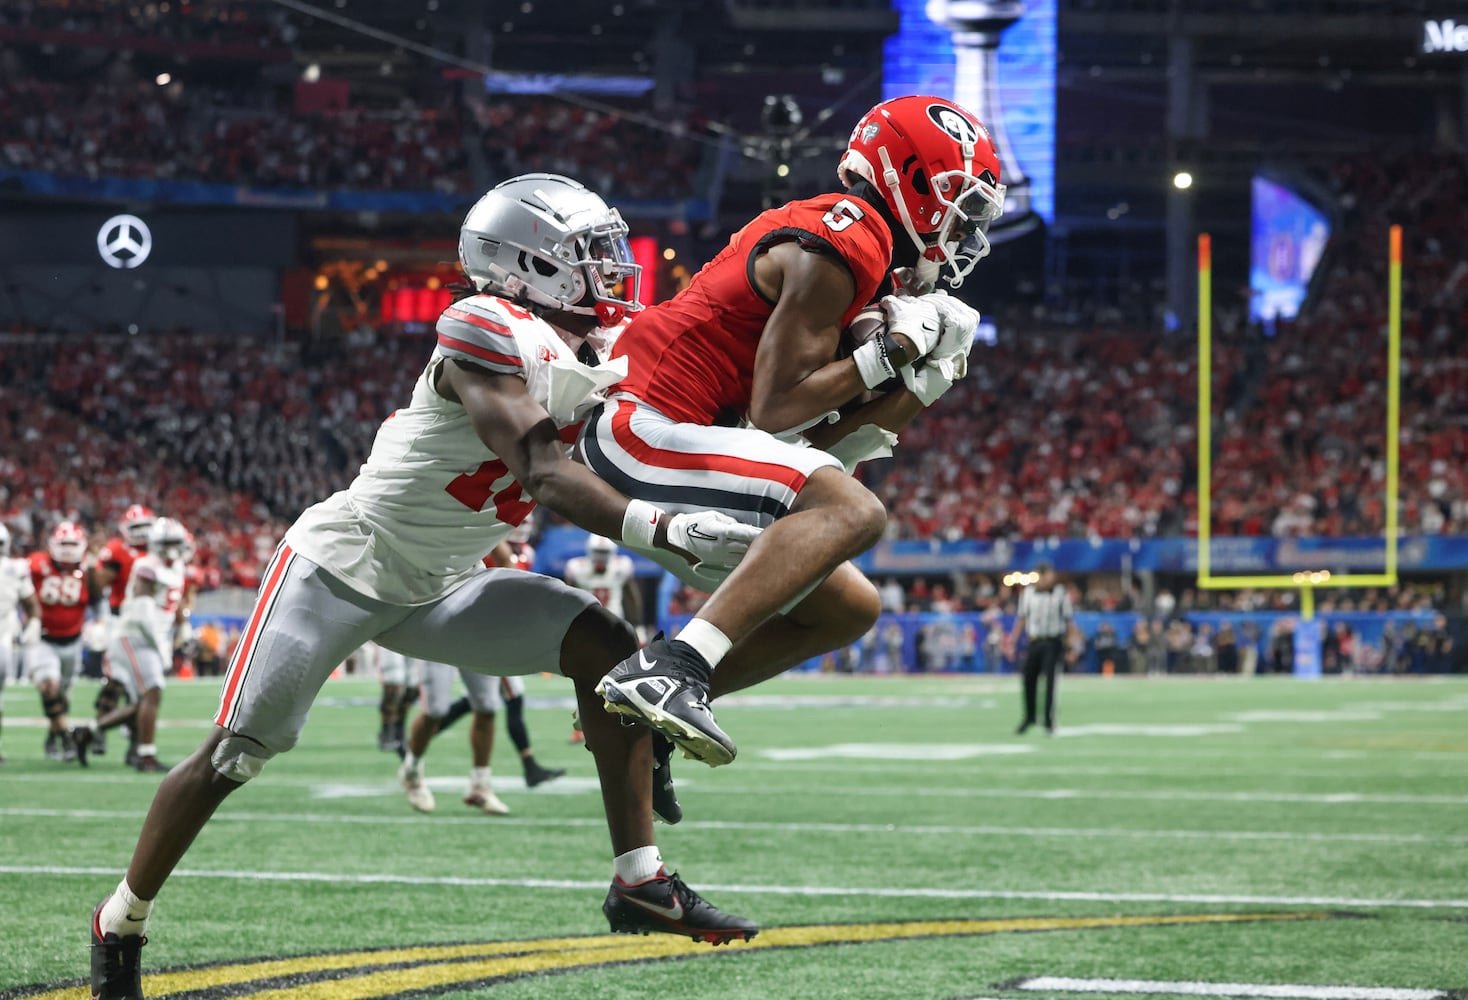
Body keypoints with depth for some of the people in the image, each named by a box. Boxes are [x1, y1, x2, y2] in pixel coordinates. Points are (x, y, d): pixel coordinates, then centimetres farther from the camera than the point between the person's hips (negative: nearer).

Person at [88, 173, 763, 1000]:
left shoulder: (592, 367, 3)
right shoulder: (490, 333, -23)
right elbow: (543, 476, -31)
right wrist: (668, 531, -39)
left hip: (440, 590, 8)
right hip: (345, 565, -7)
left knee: (607, 647, -10)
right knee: (236, 754, -3)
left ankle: (640, 879, -9)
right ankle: (122, 921, 18)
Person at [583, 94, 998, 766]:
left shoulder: (848, 244, 19)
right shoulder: (844, 247, -13)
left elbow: (820, 442, 15)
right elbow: (776, 411, -19)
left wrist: (925, 380, 5)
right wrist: (893, 349, -10)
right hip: (648, 427, -11)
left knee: (848, 609, 15)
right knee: (853, 513, -30)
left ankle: (639, 713, 13)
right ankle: (674, 668, -40)